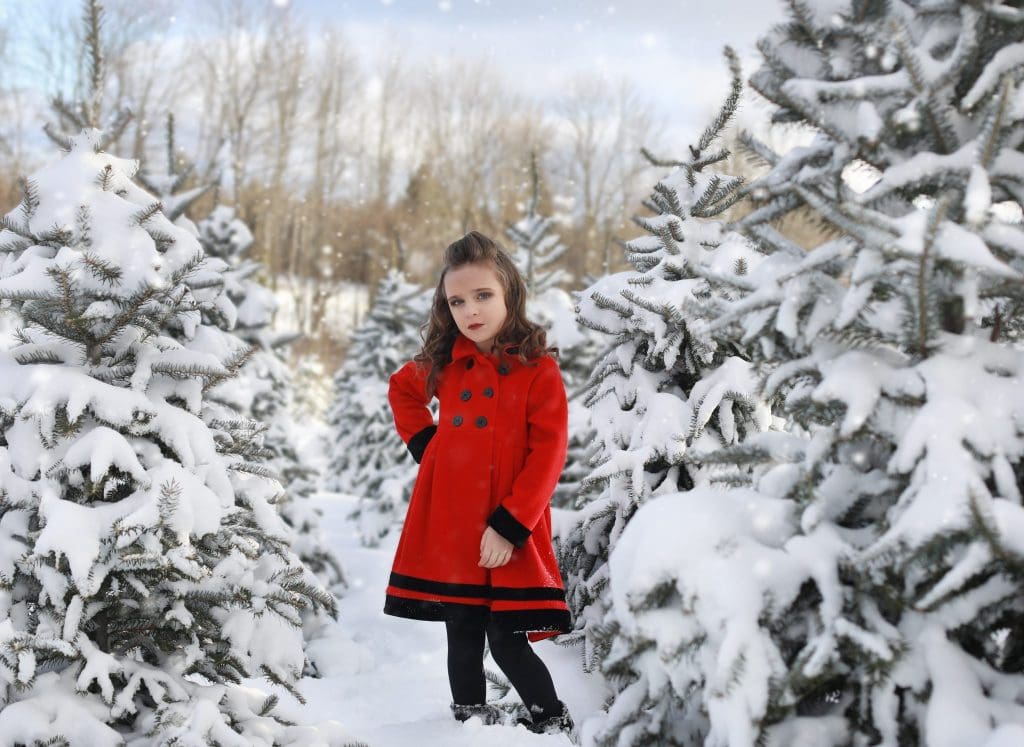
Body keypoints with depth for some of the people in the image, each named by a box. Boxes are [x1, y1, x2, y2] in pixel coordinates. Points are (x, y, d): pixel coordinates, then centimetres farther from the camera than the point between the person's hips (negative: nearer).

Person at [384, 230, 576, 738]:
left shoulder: (538, 368, -5)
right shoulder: (444, 364, 9)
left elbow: (548, 454, -10)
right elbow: (401, 389, 30)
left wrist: (509, 526, -17)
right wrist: (424, 443, 13)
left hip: (508, 535, -4)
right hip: (447, 531, 4)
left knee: (508, 643, -3)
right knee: (463, 640, 10)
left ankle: (554, 728, 16)